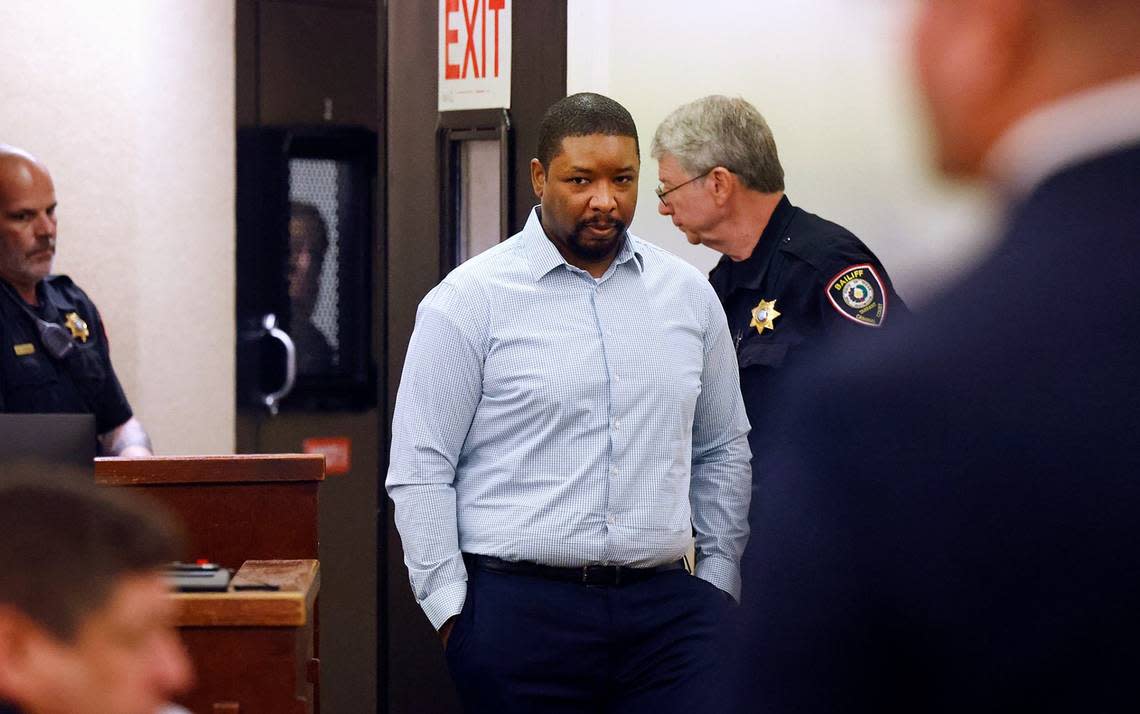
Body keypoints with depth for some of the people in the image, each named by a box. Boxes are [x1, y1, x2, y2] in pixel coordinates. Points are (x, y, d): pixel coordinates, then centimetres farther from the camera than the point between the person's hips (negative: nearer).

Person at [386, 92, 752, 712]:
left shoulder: (688, 294, 12)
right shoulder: (469, 300, -1)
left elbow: (723, 452, 19)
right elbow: (418, 470, -2)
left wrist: (720, 580, 13)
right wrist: (452, 609, -7)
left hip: (665, 608, 3)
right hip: (520, 608, -3)